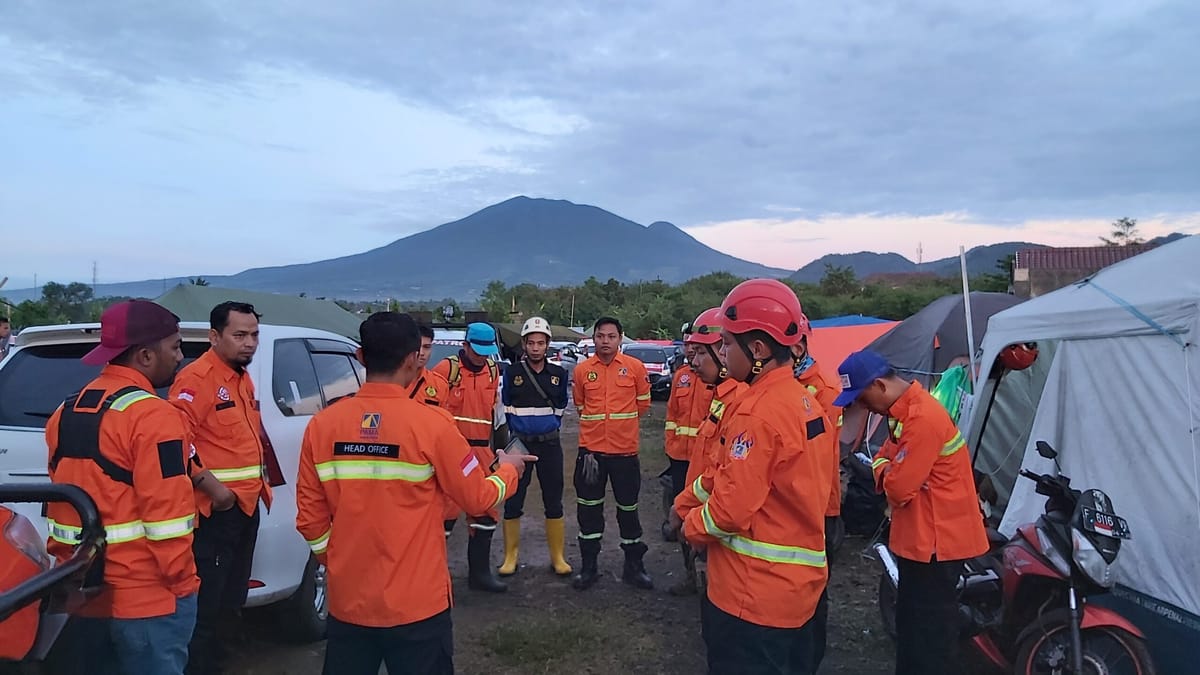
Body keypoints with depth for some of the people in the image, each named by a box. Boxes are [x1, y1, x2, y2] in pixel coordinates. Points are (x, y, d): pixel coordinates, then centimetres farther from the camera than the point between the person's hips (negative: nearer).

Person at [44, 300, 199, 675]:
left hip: (83, 593, 8)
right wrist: (179, 580, -11)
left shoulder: (66, 411, 9)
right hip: (148, 599, -8)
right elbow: (166, 512, -21)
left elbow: (58, 499, 16)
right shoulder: (152, 415, -18)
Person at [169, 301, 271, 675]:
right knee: (207, 607, -1)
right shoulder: (196, 378, -14)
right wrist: (211, 487, -22)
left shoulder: (243, 379, 14)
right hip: (216, 511, -9)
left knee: (232, 603, 18)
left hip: (247, 507, 9)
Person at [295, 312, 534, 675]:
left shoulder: (322, 424, -5)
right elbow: (478, 498, -6)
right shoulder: (431, 423, -16)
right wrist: (508, 470, 14)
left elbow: (309, 515, 1)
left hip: (347, 600, 4)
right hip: (416, 602, -3)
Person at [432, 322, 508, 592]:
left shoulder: (493, 371, 11)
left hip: (482, 451, 6)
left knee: (485, 512, 11)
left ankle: (480, 572, 24)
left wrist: (500, 442, 17)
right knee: (447, 511, -6)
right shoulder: (446, 369, -8)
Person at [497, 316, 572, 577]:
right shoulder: (512, 373, -2)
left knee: (554, 503, 5)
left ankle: (558, 557, 16)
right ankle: (510, 557, 16)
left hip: (549, 444, 1)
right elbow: (505, 407, 9)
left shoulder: (559, 374, 3)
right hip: (519, 443, -1)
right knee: (512, 503, 4)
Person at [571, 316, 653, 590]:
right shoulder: (582, 370, 0)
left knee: (628, 508, 10)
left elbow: (643, 404, 7)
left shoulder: (635, 367, -3)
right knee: (589, 508, 9)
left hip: (625, 451, -1)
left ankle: (634, 565, 25)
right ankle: (589, 566, 23)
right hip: (591, 450, 1)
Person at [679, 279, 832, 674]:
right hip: (795, 581, 9)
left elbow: (734, 505, -23)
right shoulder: (803, 400, 7)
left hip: (756, 588, -9)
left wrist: (693, 528, -3)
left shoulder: (758, 411, -22)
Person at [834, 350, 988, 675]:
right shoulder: (905, 410, 8)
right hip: (920, 537, 10)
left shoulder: (922, 418, -25)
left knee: (929, 633, 0)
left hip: (935, 540, -10)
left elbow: (898, 488, -25)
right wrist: (886, 470, -8)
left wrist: (885, 473, -4)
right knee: (911, 623, 22)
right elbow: (886, 457, 14)